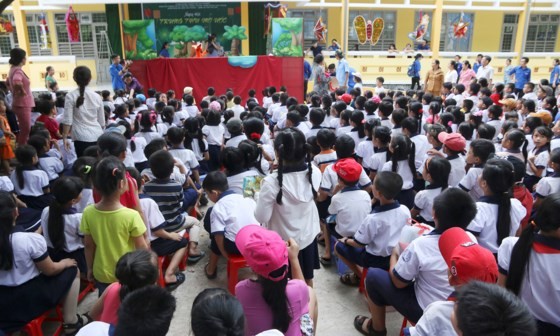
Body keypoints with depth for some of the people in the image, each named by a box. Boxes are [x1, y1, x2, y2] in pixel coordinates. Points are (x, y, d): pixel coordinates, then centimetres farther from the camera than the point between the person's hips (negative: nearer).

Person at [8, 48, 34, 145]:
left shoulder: (13, 69, 12)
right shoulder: (18, 70, -19)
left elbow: (8, 82, 29)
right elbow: (16, 82, -40)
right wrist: (22, 91, -24)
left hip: (22, 104, 10)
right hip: (22, 104, -10)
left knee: (24, 129, 18)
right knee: (25, 129, -4)